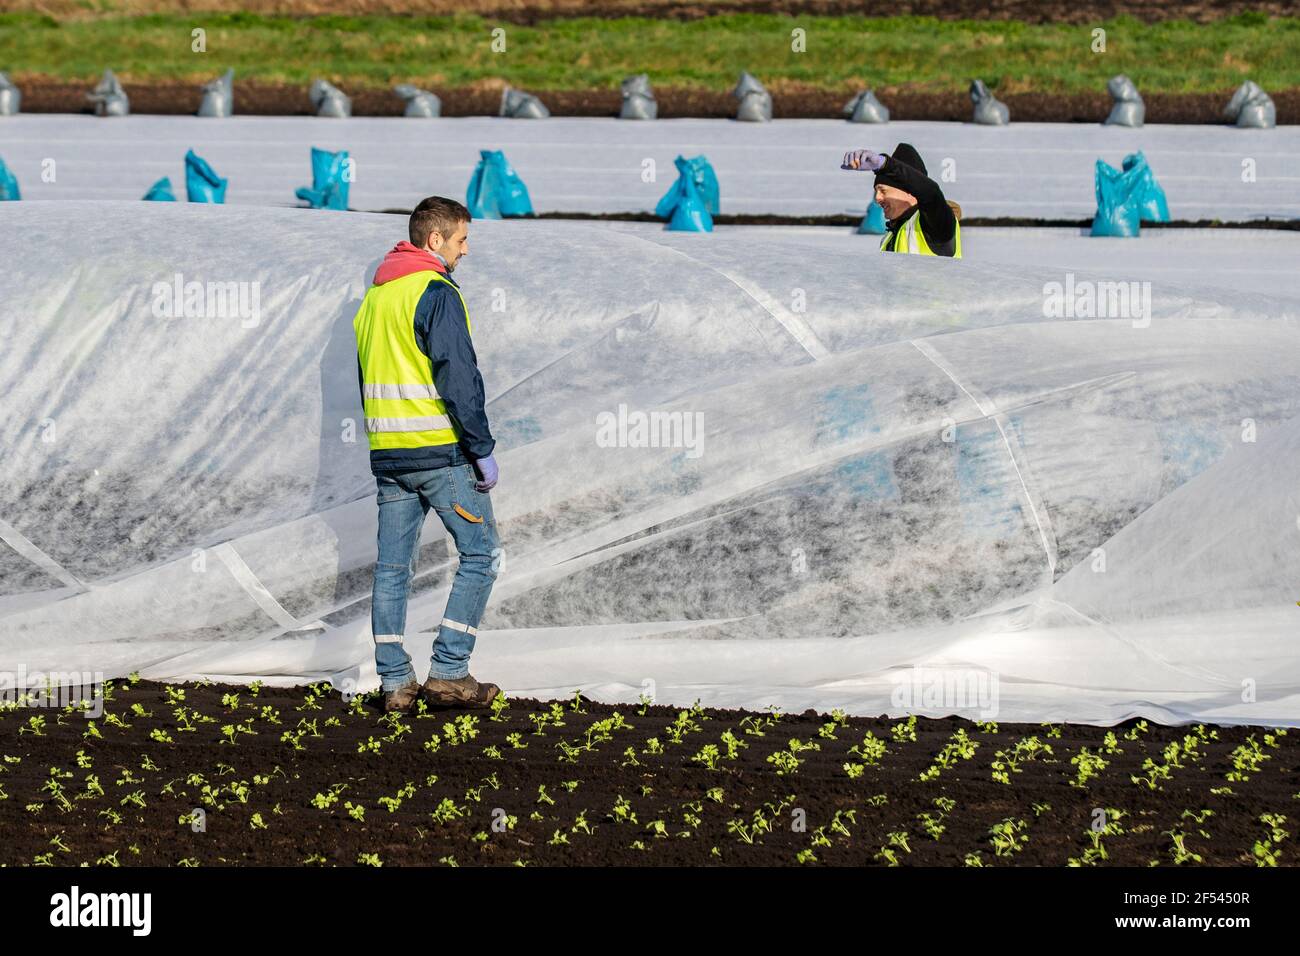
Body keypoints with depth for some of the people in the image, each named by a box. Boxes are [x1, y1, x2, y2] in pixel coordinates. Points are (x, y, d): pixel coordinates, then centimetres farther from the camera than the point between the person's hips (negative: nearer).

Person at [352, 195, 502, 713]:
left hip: (386, 453, 8)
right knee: (480, 553, 1)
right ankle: (448, 672, -5)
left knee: (392, 566, 7)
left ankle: (395, 681, 6)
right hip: (440, 452, -8)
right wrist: (482, 449, -14)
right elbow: (458, 377, -17)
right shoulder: (437, 293, -12)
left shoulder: (374, 297, 15)